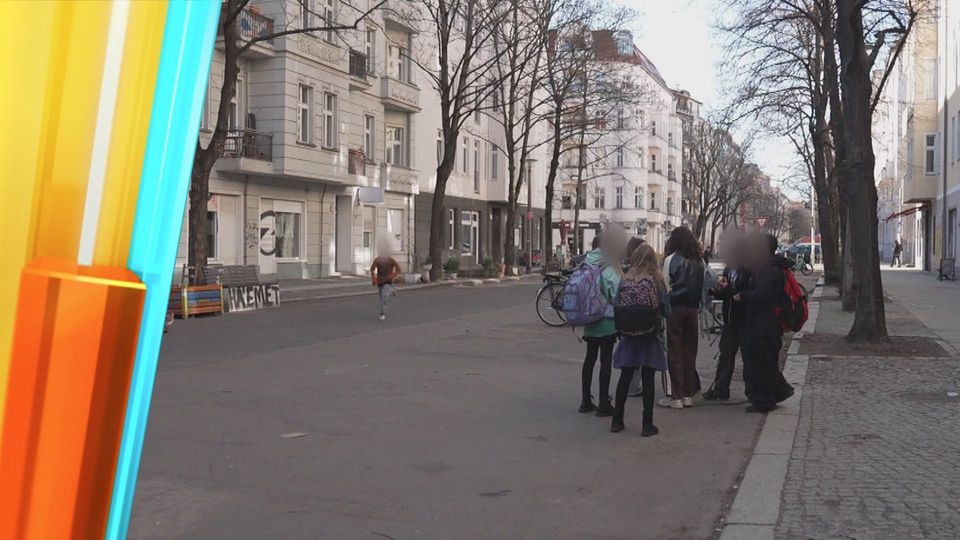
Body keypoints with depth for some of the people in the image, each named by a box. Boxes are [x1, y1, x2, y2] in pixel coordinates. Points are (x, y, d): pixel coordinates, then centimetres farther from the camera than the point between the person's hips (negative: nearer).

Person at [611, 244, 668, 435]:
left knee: (625, 376, 12)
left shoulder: (625, 280, -4)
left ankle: (617, 420, 18)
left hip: (629, 334, 2)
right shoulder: (656, 280, -9)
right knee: (648, 378, 4)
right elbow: (664, 309, -6)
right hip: (650, 334, -2)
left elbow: (617, 306, -1)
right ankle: (647, 424, 7)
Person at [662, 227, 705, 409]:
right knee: (690, 351, 10)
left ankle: (677, 396, -1)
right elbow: (704, 286, 6)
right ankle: (689, 395, 14)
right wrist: (698, 303, 13)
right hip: (693, 308, 4)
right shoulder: (699, 261, 6)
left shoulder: (671, 259, -6)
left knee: (675, 352, 0)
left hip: (675, 307, -4)